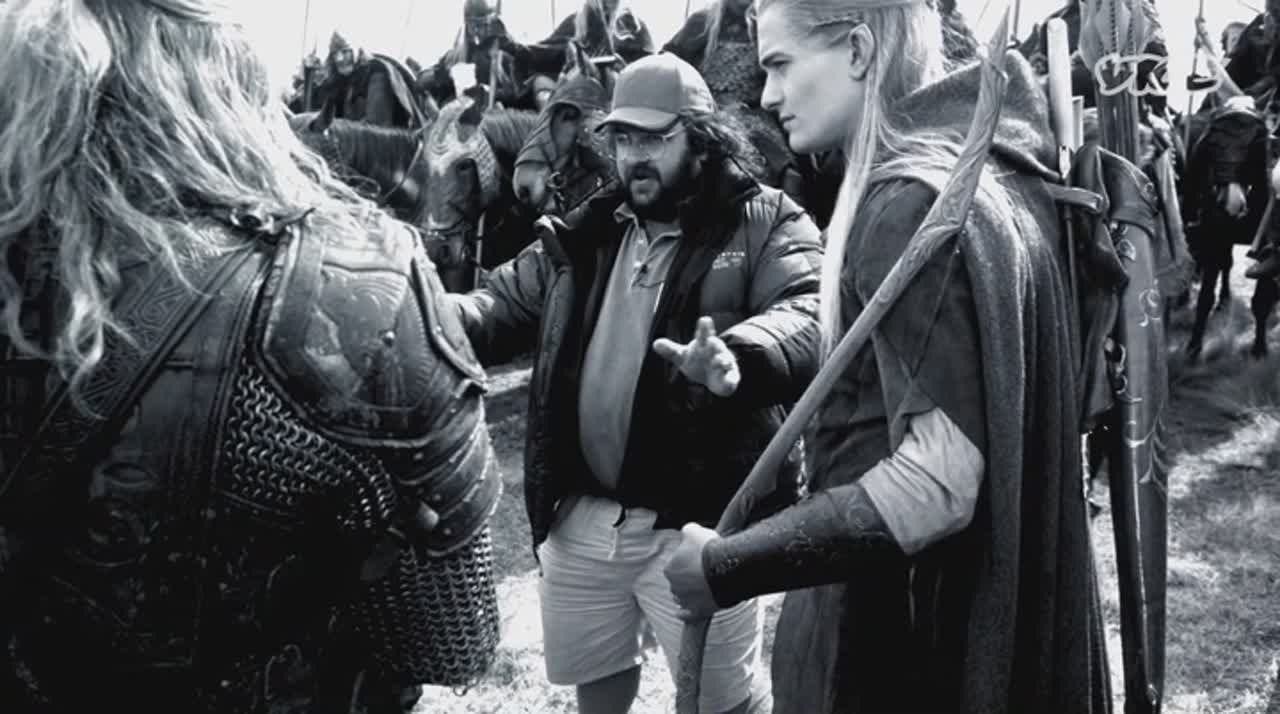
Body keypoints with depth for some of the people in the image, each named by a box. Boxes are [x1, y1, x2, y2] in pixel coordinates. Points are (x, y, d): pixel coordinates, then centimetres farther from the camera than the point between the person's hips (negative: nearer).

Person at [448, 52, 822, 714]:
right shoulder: (588, 231, 10)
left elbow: (809, 318, -25)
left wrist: (736, 356, -47)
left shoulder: (766, 224, -9)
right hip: (580, 515, 6)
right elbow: (505, 301, 8)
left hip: (696, 523, -5)